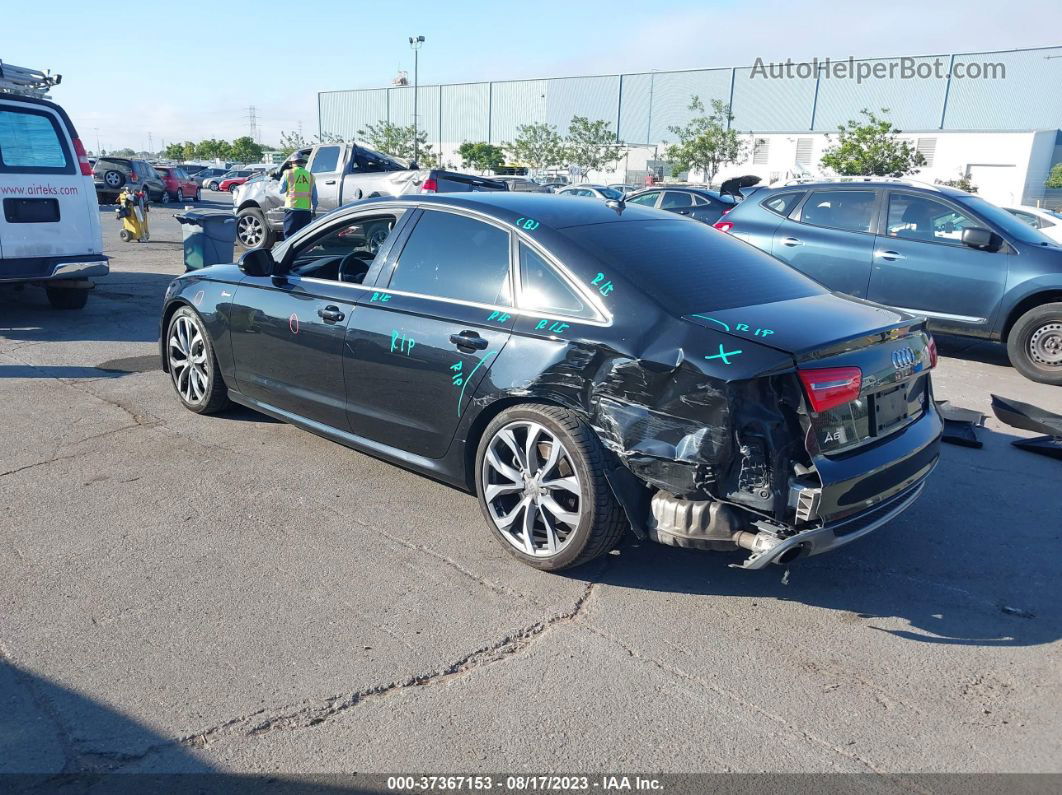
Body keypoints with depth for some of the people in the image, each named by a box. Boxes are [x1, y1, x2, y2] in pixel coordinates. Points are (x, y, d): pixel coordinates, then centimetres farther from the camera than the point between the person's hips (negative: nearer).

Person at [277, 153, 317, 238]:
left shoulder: (288, 173, -2)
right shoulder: (310, 175, 7)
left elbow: (281, 190, 4)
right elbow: (314, 196, 9)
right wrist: (313, 210, 18)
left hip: (292, 209, -2)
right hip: (306, 210, 3)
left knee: (290, 235, 2)